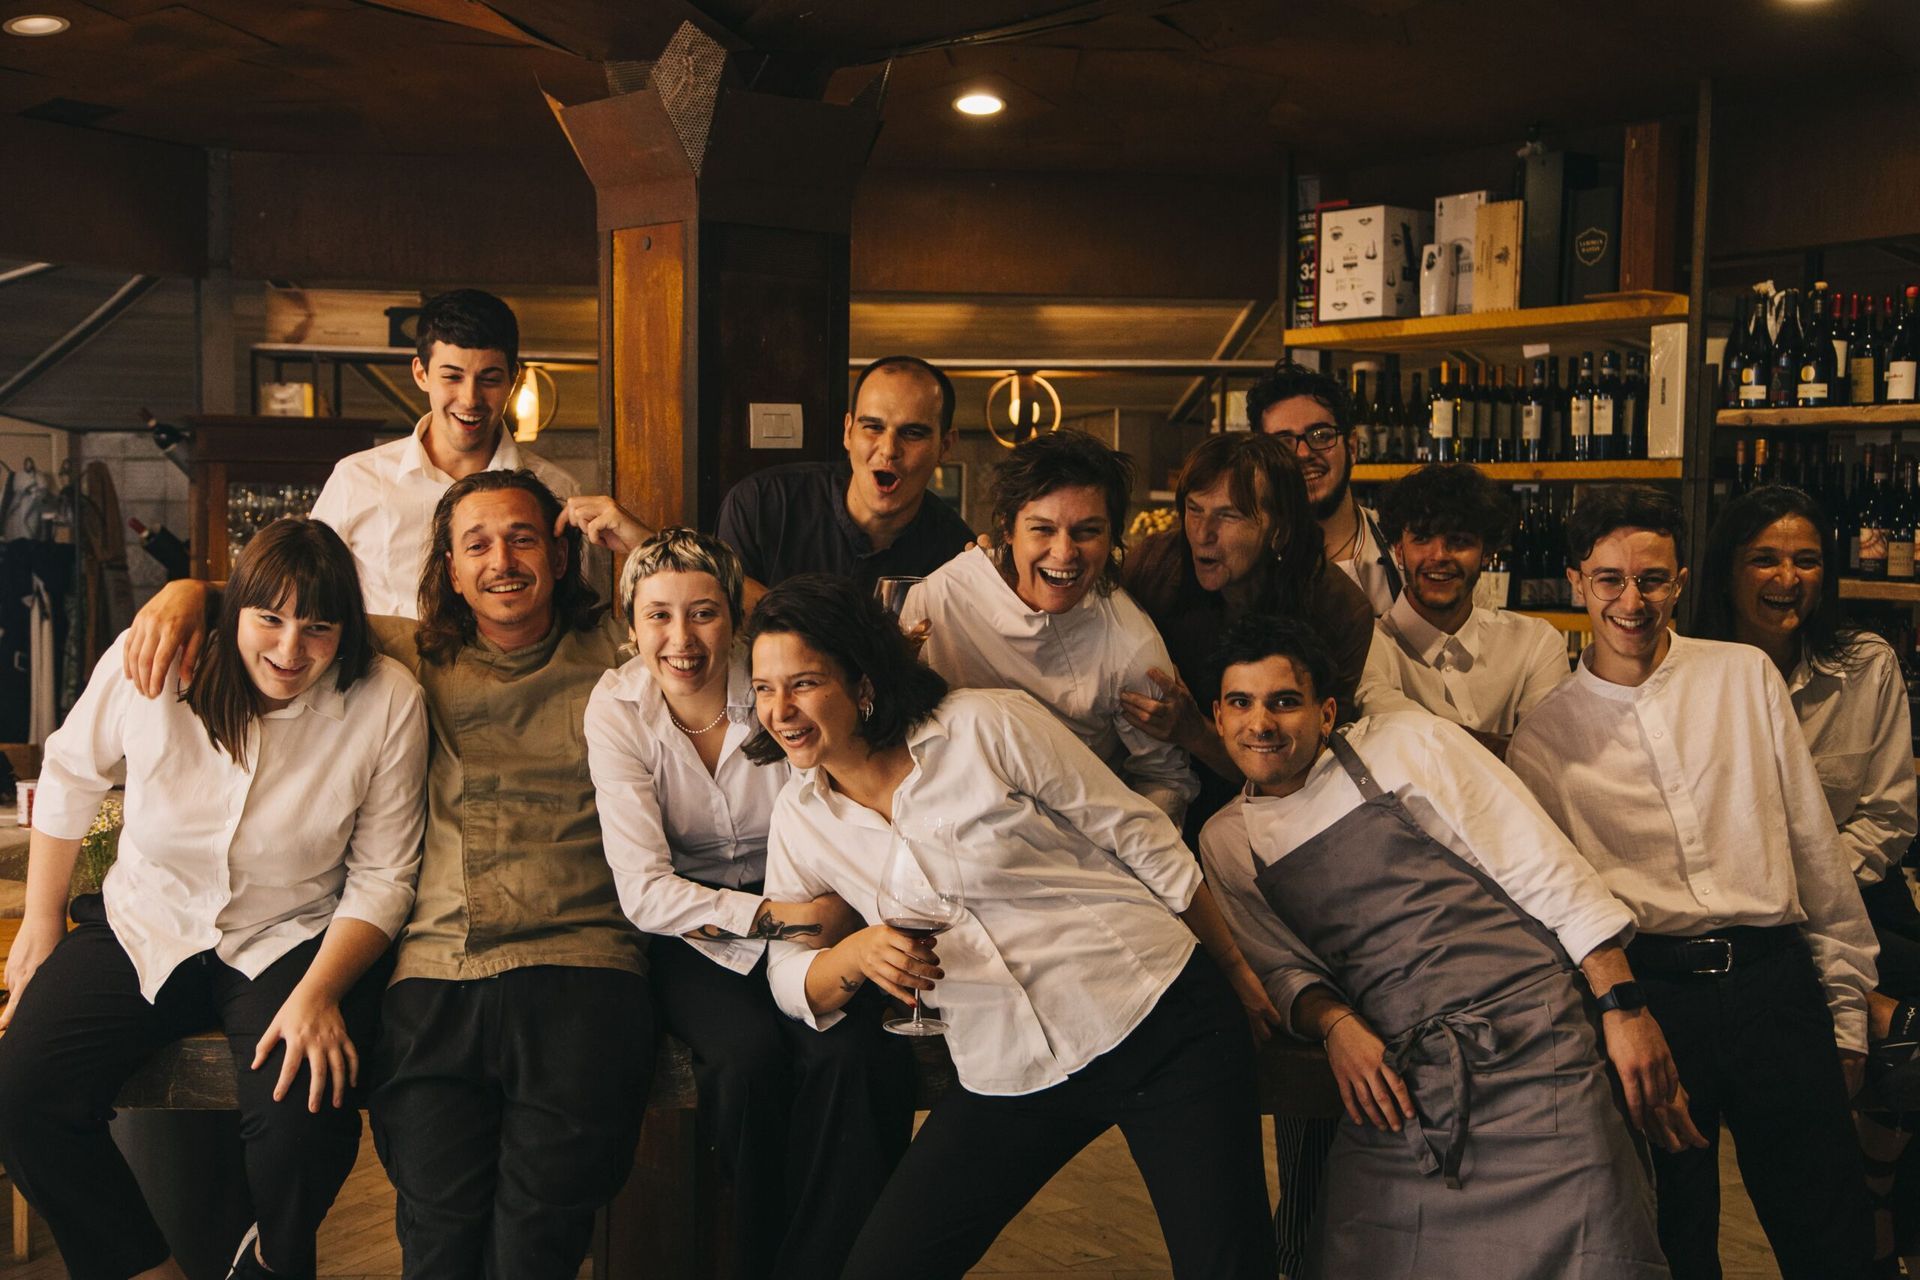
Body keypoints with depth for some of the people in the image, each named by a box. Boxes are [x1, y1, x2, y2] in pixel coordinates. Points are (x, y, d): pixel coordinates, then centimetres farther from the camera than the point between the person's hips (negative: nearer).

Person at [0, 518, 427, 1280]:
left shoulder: (388, 702, -16)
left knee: (306, 1118, -27)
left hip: (293, 940, -2)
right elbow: (69, 776, 7)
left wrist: (318, 993, -22)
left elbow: (383, 876, -9)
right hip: (142, 927, 3)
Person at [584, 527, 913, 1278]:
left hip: (803, 917, 1)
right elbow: (645, 892, -14)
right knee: (751, 1054, -30)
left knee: (854, 1052, -29)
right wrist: (773, 916, -27)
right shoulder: (617, 708, -9)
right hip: (692, 936, 0)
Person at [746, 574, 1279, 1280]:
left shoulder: (989, 726, -10)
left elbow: (1142, 841, -3)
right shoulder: (799, 819, 4)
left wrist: (1236, 970, 2)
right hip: (1006, 1081, 4)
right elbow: (788, 978, 6)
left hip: (1161, 1018, -3)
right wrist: (858, 952, -17)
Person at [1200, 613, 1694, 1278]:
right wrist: (1335, 1024, -11)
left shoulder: (1402, 743, 1)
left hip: (1529, 1052, -3)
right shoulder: (1225, 842, 12)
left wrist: (1622, 1006, -7)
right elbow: (1279, 966, 11)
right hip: (1393, 1085, 3)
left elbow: (1547, 868, -1)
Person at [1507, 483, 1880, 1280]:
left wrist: (1847, 1010, 8)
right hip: (1644, 996, -1)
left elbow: (1813, 843, 9)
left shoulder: (1745, 677, 7)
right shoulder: (1543, 733, 5)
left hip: (1774, 982, 1)